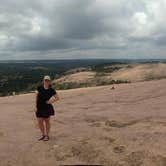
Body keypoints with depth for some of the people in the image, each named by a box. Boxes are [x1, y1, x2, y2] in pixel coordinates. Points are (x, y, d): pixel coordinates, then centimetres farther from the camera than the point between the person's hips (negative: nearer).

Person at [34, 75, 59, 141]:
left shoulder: (51, 90, -5)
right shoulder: (39, 88, -2)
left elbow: (57, 98, 2)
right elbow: (36, 97, -1)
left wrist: (51, 101, -10)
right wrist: (35, 106, -4)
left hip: (47, 108, -2)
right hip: (39, 107, 2)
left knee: (47, 121, 8)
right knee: (40, 122, 5)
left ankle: (47, 135, 24)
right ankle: (43, 134, 25)